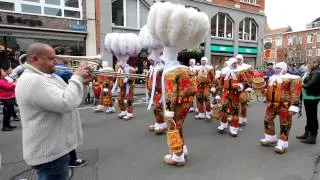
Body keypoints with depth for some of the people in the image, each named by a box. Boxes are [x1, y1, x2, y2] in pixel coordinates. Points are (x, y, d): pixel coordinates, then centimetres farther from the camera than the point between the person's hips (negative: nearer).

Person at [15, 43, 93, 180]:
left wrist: (82, 83, -1)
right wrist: (77, 78, -19)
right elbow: (66, 104, -31)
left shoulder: (49, 76, 10)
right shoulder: (31, 80, -22)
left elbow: (70, 99, 16)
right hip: (49, 153, -10)